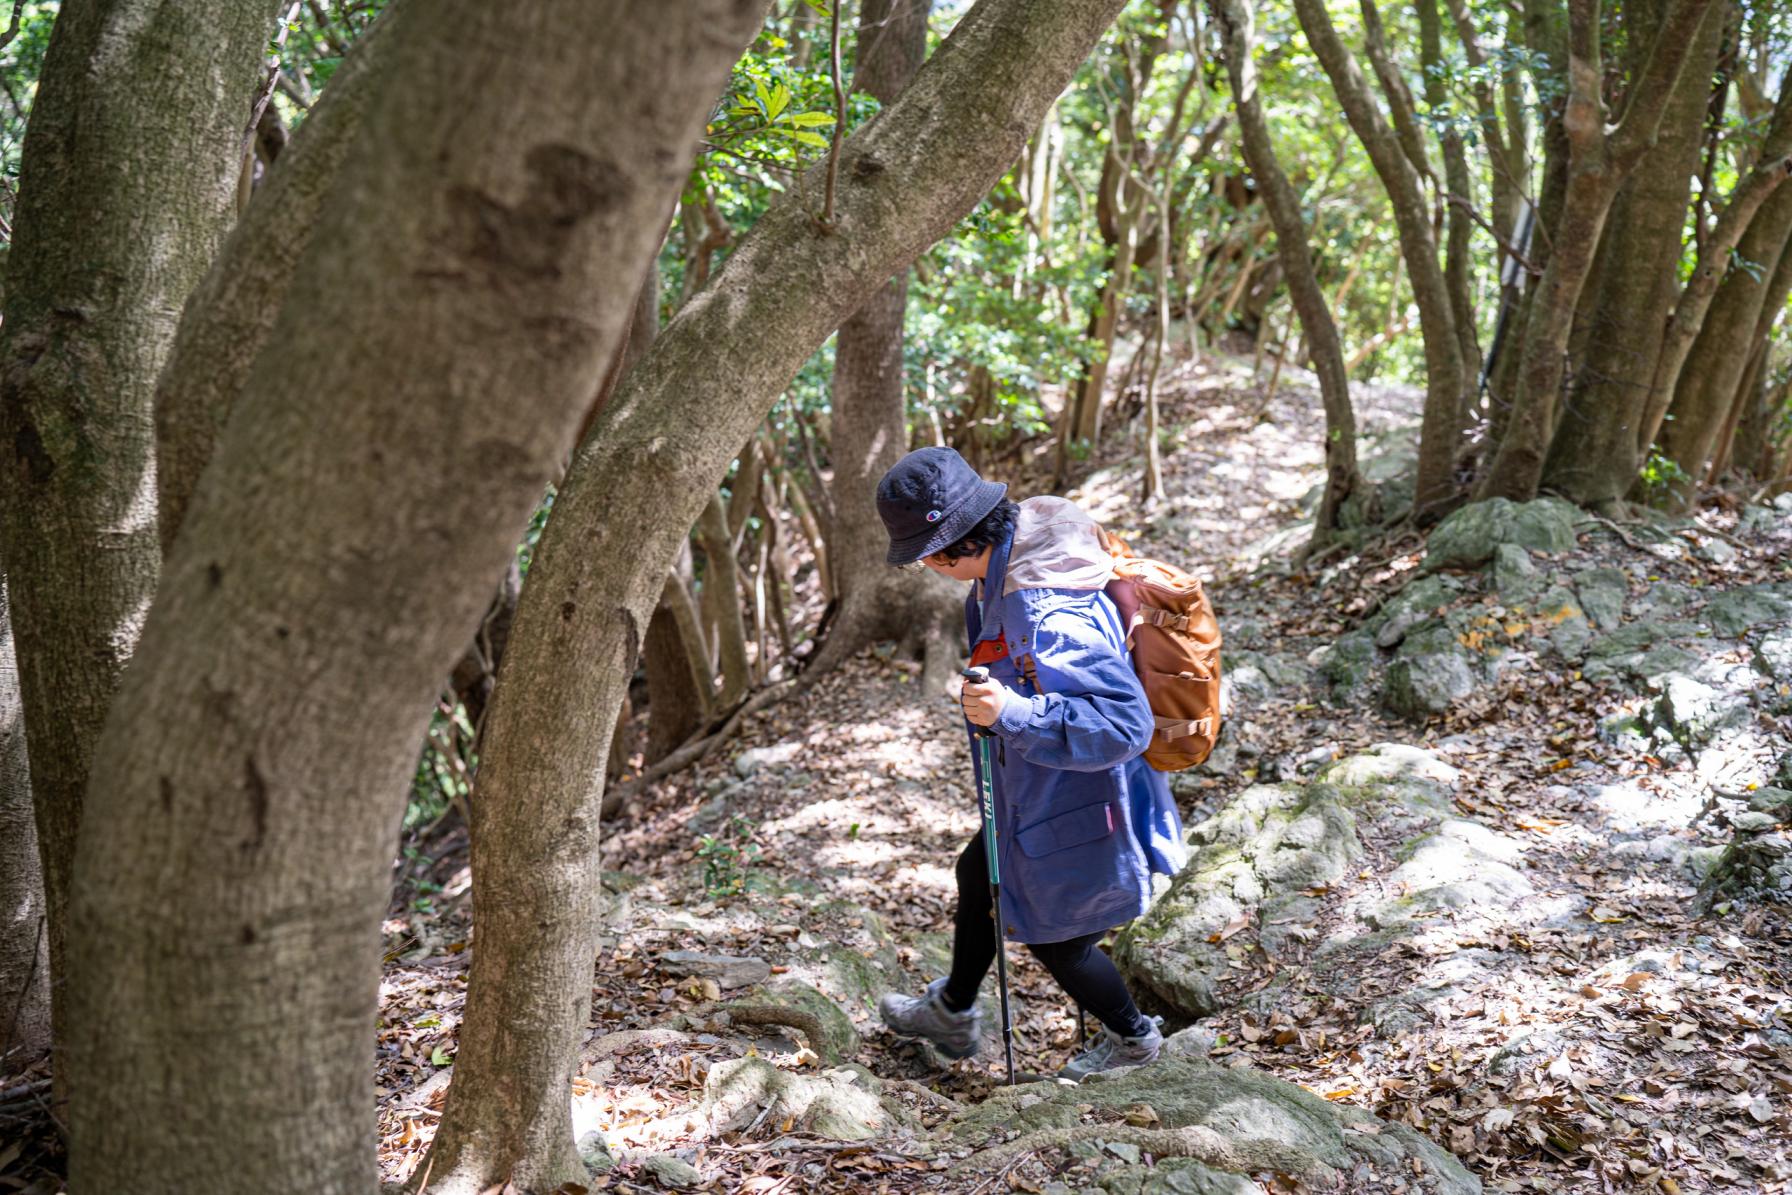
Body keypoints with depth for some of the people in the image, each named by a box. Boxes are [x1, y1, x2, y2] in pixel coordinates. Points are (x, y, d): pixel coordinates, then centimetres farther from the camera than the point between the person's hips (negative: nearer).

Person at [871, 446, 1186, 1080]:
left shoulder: (1049, 619, -39)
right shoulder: (1005, 575, -7)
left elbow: (1124, 724, -40)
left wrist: (1012, 712, -45)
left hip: (1074, 812, -10)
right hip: (1037, 792, 10)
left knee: (1054, 936, 14)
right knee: (979, 877, 27)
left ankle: (1131, 1036, 43)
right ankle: (952, 1013, 53)